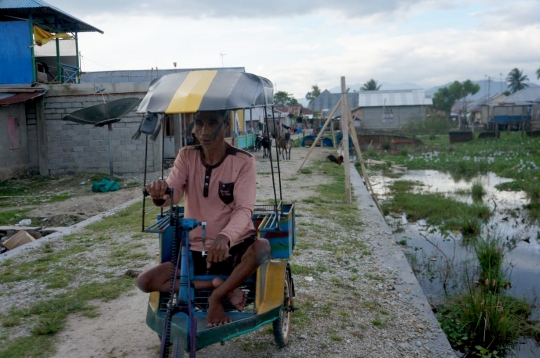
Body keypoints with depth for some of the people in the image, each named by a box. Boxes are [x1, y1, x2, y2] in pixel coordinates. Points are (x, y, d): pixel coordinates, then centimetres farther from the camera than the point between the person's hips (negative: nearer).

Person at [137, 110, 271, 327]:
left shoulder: (243, 162, -11)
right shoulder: (186, 156, -1)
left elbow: (244, 210, -23)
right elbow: (171, 195, -16)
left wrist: (225, 237, -44)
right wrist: (159, 194, -42)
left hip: (234, 247, -3)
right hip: (196, 251, 3)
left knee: (262, 248, -36)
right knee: (145, 281, -14)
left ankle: (216, 297, -13)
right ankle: (219, 285, -6)